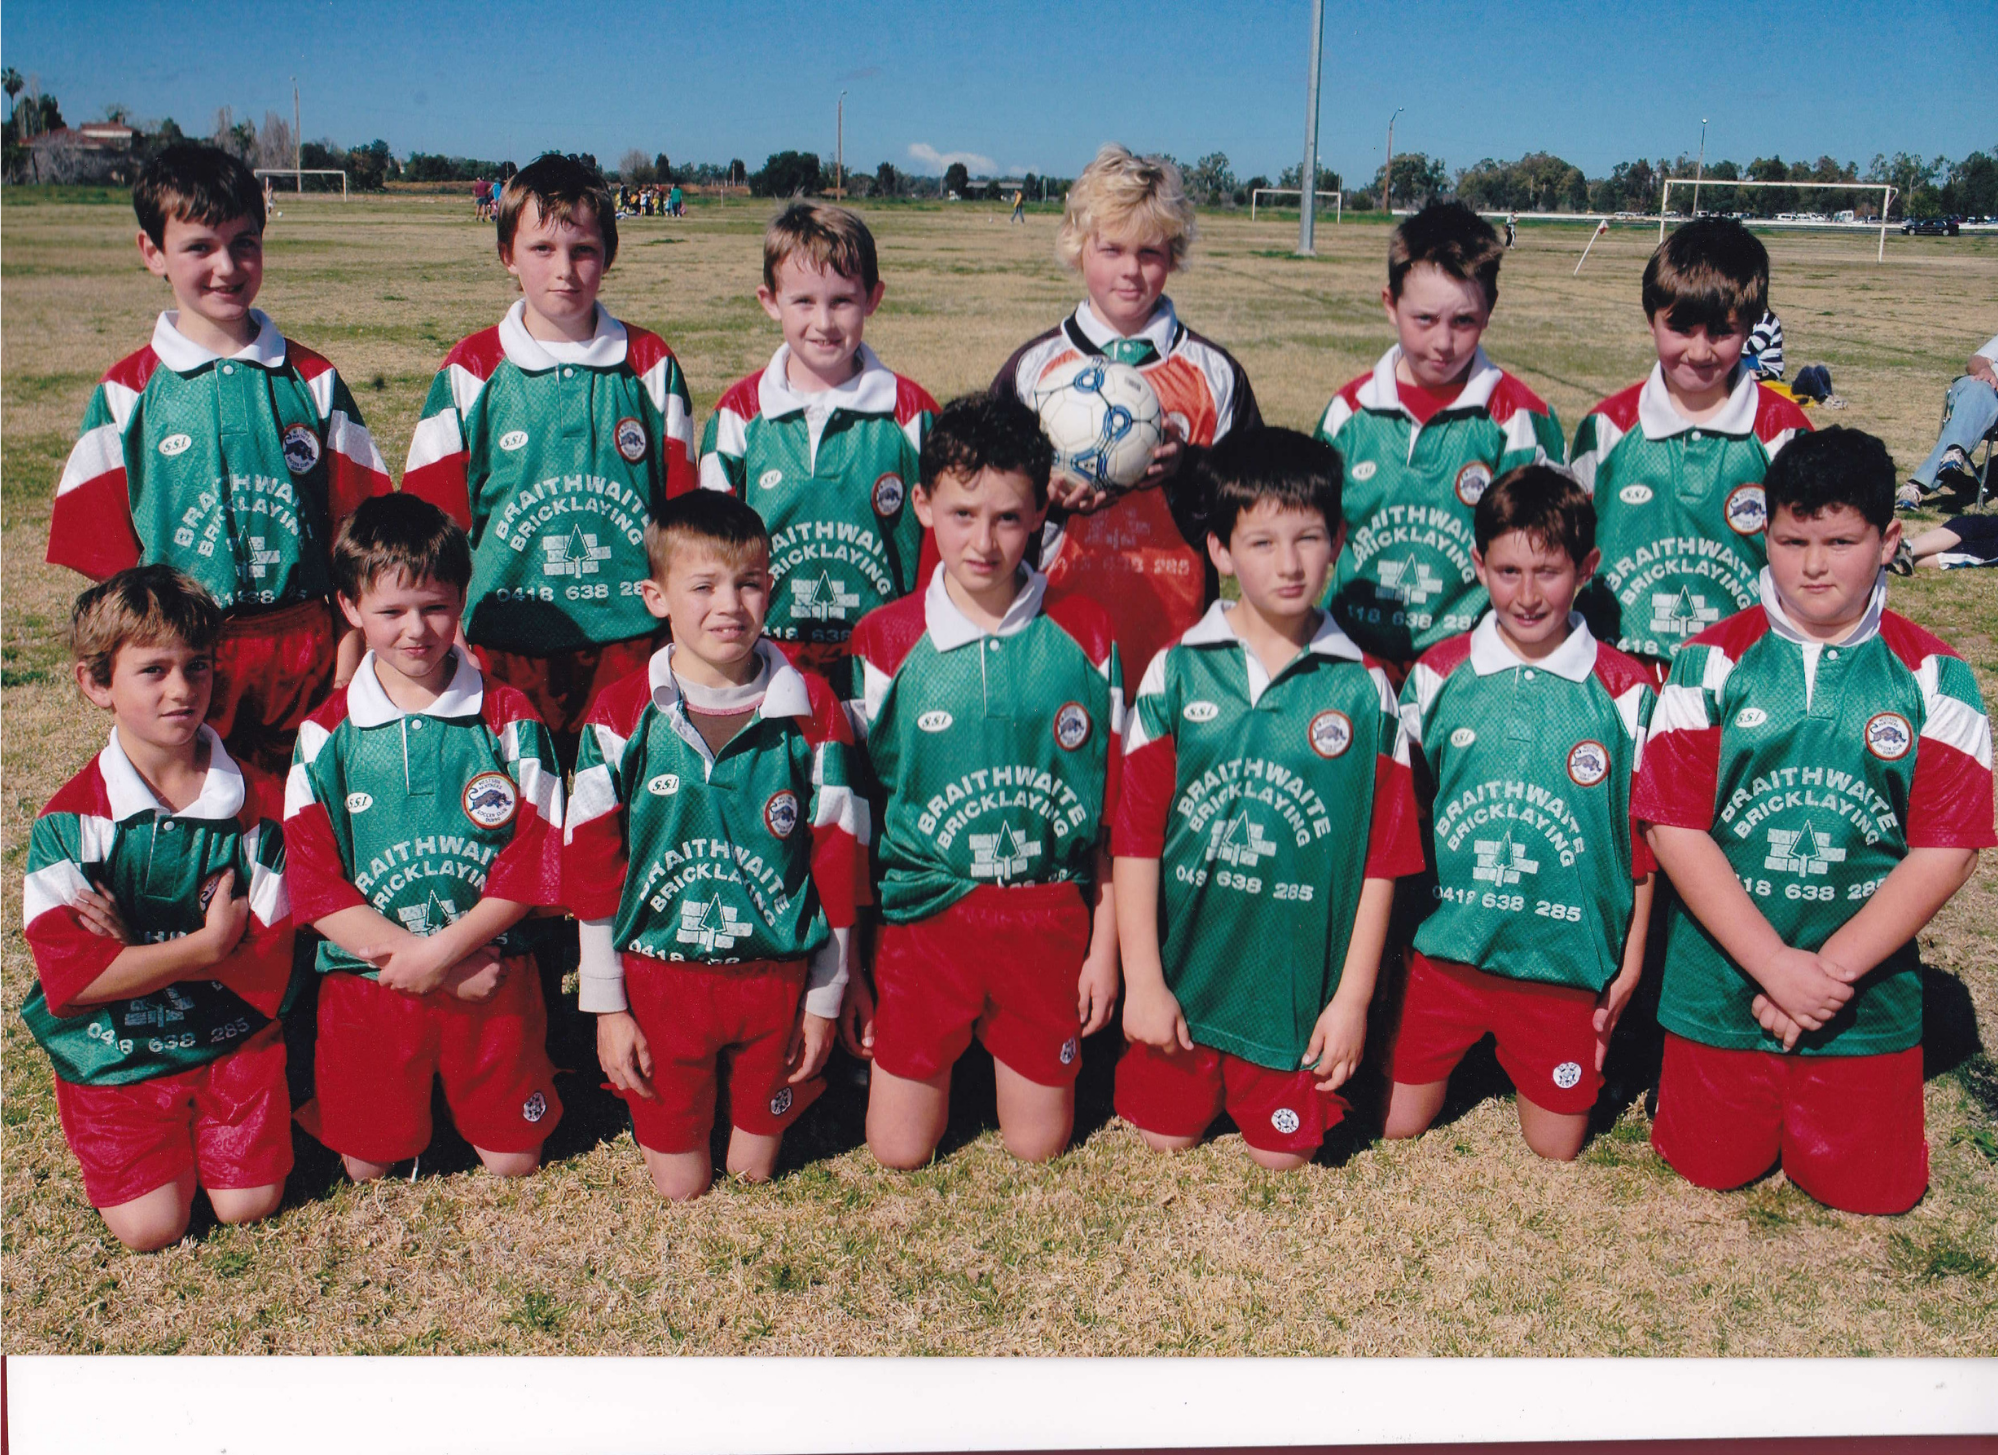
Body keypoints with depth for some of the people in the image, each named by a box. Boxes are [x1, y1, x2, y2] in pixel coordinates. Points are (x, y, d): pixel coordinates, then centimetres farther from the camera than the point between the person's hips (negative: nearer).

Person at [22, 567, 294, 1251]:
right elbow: (70, 975, -19)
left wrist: (134, 951, -21)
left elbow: (270, 962, -13)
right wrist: (205, 946, -25)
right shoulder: (68, 821, -12)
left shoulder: (260, 804, -9)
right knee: (150, 1227, -5)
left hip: (233, 1036, 1)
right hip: (114, 1051, -1)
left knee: (249, 1204, -3)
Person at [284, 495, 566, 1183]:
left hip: (492, 976, 0)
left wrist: (438, 951, -18)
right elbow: (313, 885, -7)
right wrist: (431, 965, -16)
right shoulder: (326, 735, -3)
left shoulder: (509, 719, -4)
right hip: (367, 980, 1)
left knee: (513, 1166, 8)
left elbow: (532, 864, -7)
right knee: (369, 1171, 10)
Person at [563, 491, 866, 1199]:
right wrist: (606, 1006, -2)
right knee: (679, 1187, 12)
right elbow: (591, 864, -2)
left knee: (755, 1172, 14)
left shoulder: (812, 710, -6)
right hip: (659, 979, 0)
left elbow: (838, 860, 0)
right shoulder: (622, 715, -8)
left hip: (776, 975, 1)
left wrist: (824, 999, 2)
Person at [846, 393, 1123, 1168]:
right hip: (925, 909, 0)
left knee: (1037, 1147, 8)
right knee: (899, 1151, 4)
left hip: (1048, 917, 1)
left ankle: (999, 1034, 37)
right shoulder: (885, 640, -4)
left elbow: (1114, 806, 3)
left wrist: (1104, 946, 1)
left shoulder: (1084, 633, -3)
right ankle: (952, 1045, 32)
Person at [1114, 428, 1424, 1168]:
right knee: (1167, 1138, 13)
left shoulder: (1363, 689, -6)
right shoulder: (1177, 671, -7)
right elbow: (1135, 834, -5)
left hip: (1297, 985, 0)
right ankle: (1198, 1067, 42)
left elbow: (1383, 857, -4)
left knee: (1283, 1153, 10)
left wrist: (1353, 997, -5)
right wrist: (1142, 980, -6)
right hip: (1184, 968, 1)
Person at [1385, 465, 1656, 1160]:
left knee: (1556, 1146, 8)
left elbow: (1644, 834, 1)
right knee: (1395, 1124, 6)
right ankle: (1466, 1052, 34)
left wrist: (1631, 964, 3)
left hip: (1564, 955, -1)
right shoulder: (1439, 673, -1)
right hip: (1446, 945, 1)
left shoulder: (1624, 689, -6)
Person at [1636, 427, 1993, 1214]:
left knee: (1868, 1190, 7)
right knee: (1712, 1169, 8)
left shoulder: (1934, 679, -4)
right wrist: (1776, 965, -16)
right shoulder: (1712, 662, -6)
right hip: (1723, 981, 0)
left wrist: (1831, 969, -15)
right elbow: (1676, 827, -10)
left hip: (1868, 992, 1)